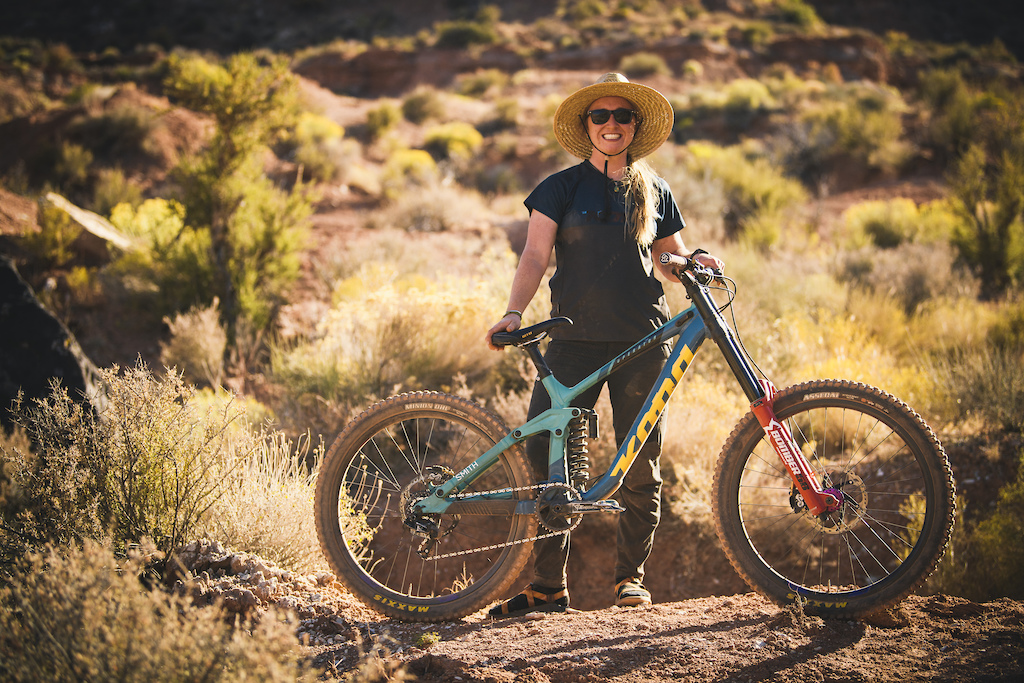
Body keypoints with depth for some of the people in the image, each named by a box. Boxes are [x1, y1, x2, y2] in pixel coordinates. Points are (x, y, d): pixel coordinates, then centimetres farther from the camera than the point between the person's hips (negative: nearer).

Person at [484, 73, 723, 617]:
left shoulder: (654, 191, 12)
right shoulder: (562, 188, 6)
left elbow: (670, 256, 18)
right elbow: (535, 255, -1)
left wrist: (694, 262, -4)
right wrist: (513, 313, -16)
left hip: (642, 342, 1)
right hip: (575, 338, -1)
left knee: (640, 462, 3)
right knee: (544, 452, -9)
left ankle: (630, 574, 17)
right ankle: (548, 583, -1)